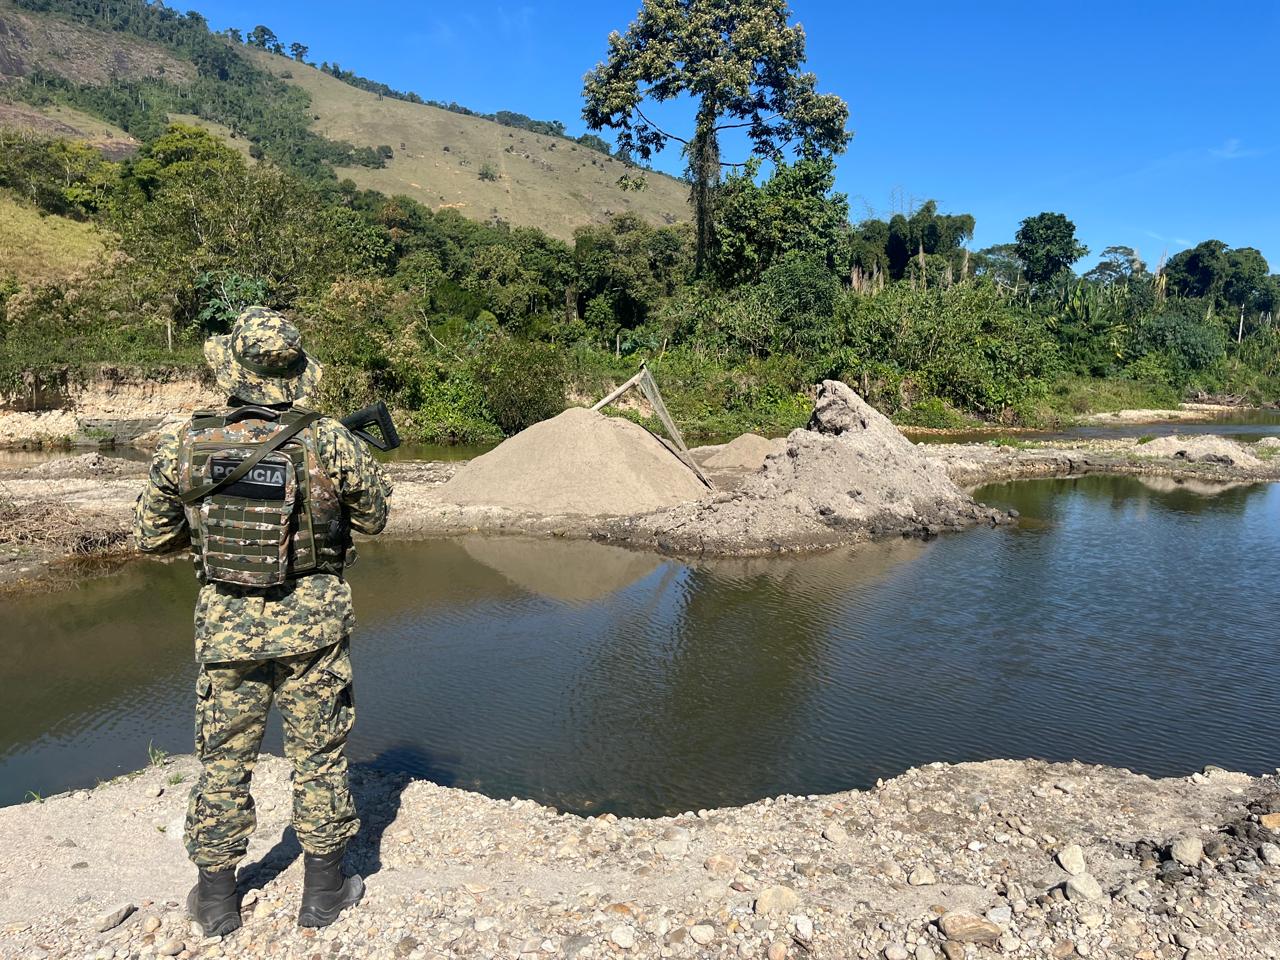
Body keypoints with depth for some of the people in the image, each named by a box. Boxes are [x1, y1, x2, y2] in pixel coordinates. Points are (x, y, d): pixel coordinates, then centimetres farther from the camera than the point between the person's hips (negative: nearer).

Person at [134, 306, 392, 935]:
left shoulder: (185, 446, -8)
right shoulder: (331, 443, -13)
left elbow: (152, 535, 4)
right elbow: (373, 517, 2)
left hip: (226, 628, 2)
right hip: (312, 627, -1)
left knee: (223, 759, 17)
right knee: (318, 756, 13)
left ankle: (216, 900, 32)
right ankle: (323, 892, 26)